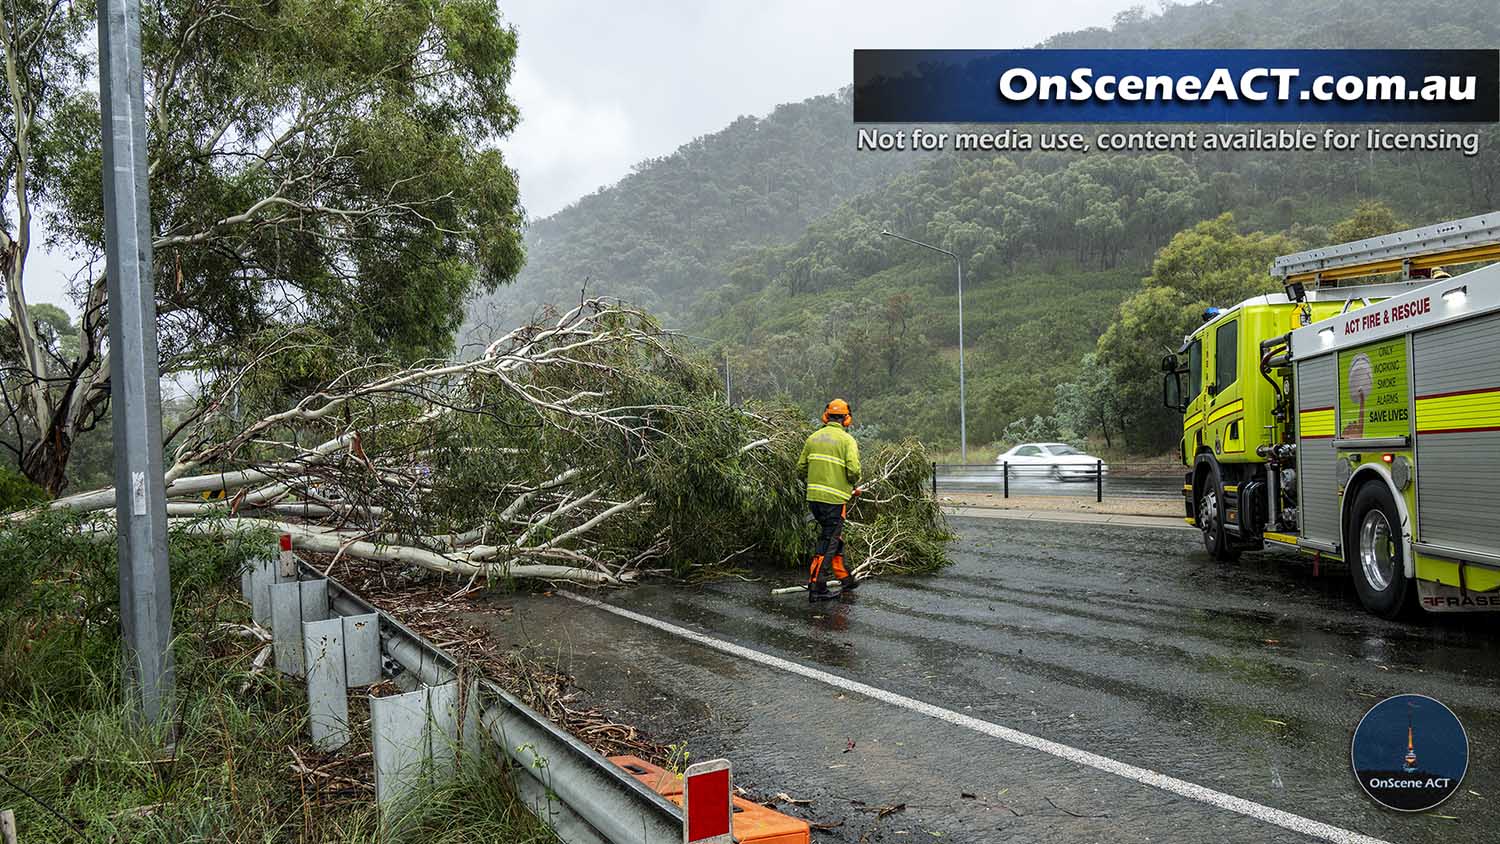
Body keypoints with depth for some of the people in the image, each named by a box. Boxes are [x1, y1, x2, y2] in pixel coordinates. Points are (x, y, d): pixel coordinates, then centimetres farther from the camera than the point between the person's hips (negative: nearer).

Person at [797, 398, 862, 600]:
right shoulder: (847, 440, -6)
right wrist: (853, 485, 3)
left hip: (814, 497, 6)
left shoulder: (813, 438, 9)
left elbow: (801, 468, 11)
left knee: (835, 536, 20)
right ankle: (814, 584, -4)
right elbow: (853, 470, -17)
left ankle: (843, 576, 29)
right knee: (828, 541, -2)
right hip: (835, 499, -6)